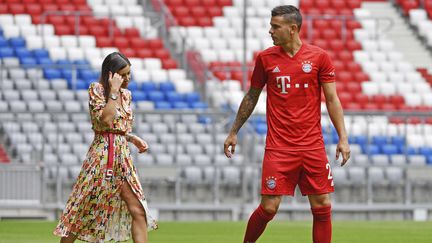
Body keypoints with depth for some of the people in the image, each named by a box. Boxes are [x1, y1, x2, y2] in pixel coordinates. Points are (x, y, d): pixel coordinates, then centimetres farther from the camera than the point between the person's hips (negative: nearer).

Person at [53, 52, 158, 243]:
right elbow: (106, 120, -19)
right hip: (102, 155, -6)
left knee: (138, 210, -3)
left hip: (123, 157, 6)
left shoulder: (126, 95, 14)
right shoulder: (96, 89, -5)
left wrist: (134, 139, 6)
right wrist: (113, 91, -15)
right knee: (82, 211, 0)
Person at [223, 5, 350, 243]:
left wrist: (342, 138, -2)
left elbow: (332, 99, 4)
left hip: (312, 146, 0)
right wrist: (233, 132, 17)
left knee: (322, 206, -1)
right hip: (278, 147, 0)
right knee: (268, 207, -7)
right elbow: (251, 97, 15)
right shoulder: (265, 58, 4)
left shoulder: (319, 57, 1)